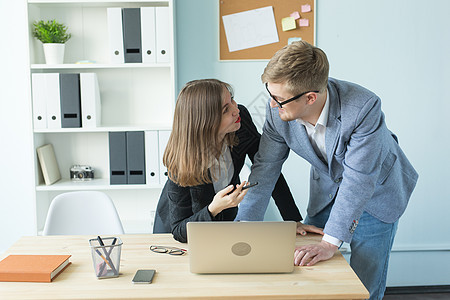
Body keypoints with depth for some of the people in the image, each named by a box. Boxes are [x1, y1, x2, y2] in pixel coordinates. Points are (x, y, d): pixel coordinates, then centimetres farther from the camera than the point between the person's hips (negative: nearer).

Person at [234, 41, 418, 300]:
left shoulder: (363, 107, -36)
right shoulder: (278, 111, -22)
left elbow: (358, 180, -34)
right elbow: (266, 167, -13)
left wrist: (330, 242, -36)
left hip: (376, 190, -4)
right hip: (326, 190, 4)